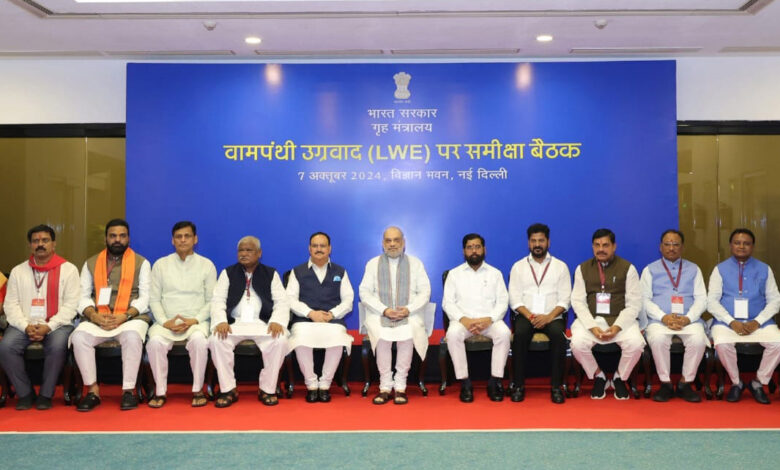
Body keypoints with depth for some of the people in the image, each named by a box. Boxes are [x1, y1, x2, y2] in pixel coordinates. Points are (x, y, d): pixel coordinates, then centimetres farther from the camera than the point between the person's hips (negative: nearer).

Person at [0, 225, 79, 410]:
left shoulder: (68, 269, 4)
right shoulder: (18, 271, 15)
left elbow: (70, 305, -3)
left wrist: (49, 327, -16)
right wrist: (26, 326, -11)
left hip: (57, 324, -3)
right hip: (25, 325, 3)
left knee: (57, 346, -33)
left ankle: (46, 394, -13)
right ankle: (25, 393, -7)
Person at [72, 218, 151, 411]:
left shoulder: (141, 263, 8)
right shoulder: (91, 263, 16)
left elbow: (145, 297, 0)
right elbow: (84, 296, 10)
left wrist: (125, 316, -15)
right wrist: (93, 315, -11)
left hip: (131, 317, -2)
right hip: (97, 319, 3)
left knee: (132, 337, -35)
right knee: (79, 337, -28)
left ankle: (128, 390, -21)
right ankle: (93, 390, -14)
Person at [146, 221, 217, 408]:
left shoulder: (206, 265, 8)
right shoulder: (161, 264, 11)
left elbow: (211, 300, 5)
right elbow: (154, 299, 7)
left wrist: (195, 320, -11)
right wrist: (165, 322, -9)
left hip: (196, 321, -1)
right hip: (166, 322, 2)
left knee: (199, 340, -34)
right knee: (155, 342, -30)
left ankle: (198, 390, -18)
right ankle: (160, 391, -14)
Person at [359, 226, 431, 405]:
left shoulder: (415, 263, 13)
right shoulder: (373, 264, 13)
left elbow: (424, 292, 7)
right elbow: (365, 292, 4)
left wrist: (408, 309, -12)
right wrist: (384, 310, -12)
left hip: (409, 314, 0)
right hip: (379, 314, 0)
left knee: (408, 332, -33)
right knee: (382, 334, -32)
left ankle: (400, 386, -21)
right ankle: (385, 386, -20)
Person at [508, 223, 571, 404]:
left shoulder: (560, 266, 11)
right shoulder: (518, 267, 11)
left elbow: (564, 299, 3)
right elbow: (515, 299, 3)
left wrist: (549, 317, -14)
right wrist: (530, 316, -13)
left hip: (552, 317, 0)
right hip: (526, 316, 0)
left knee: (558, 335, -32)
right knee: (520, 334, -32)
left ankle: (556, 386, -23)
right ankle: (519, 385, -23)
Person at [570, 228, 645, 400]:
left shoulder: (627, 268, 4)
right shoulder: (582, 269, 9)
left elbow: (634, 304, -1)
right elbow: (578, 301, 1)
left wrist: (617, 327, -16)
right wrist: (593, 327, -15)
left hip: (621, 320, 0)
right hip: (590, 319, 1)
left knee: (636, 344, -29)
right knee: (578, 343, -29)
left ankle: (620, 378, 3)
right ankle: (598, 377, 2)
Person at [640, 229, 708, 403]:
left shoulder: (693, 269, 19)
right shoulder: (650, 270, 15)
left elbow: (701, 299, 9)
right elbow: (645, 299, 4)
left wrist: (688, 318, -10)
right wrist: (664, 317, -13)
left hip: (689, 320, 1)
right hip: (659, 320, -1)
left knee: (698, 340, -31)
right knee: (658, 339, -34)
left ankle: (685, 384, -14)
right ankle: (665, 384, -17)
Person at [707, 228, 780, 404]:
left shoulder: (764, 269, 12)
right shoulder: (720, 269, 7)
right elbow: (712, 301, 0)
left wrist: (757, 322, -10)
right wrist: (732, 322, -15)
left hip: (759, 322, 2)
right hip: (727, 322, -2)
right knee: (722, 343, -33)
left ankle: (758, 383, -3)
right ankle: (736, 383, -6)